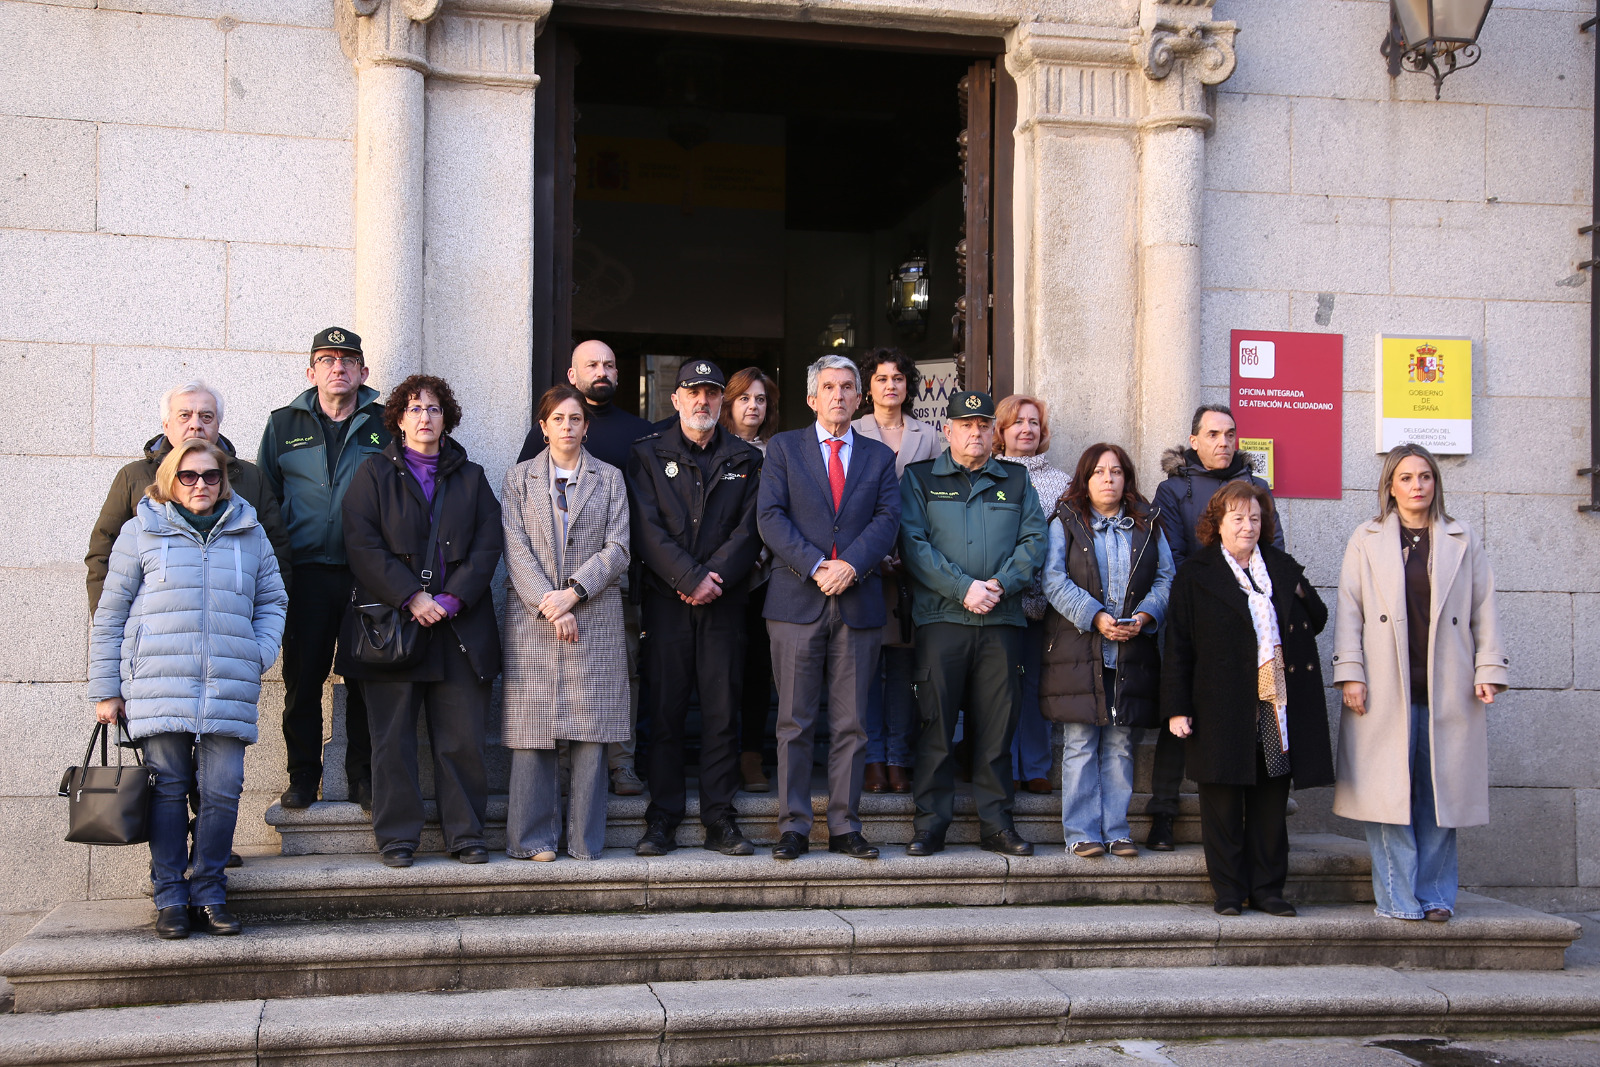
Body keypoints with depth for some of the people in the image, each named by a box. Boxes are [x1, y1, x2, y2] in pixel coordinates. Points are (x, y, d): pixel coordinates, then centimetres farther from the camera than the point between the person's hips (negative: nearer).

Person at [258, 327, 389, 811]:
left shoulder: (385, 426, 8)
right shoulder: (284, 425, 11)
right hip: (306, 575, 1)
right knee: (302, 678, 2)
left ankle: (363, 777, 14)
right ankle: (302, 778, 13)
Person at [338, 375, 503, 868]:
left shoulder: (472, 477, 16)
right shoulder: (374, 474, 9)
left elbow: (488, 545, 6)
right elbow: (362, 545, -3)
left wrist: (454, 597, -8)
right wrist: (410, 598, -12)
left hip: (460, 625, 2)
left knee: (462, 738, -1)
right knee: (393, 738, -1)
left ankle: (466, 834, 7)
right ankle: (397, 837, 7)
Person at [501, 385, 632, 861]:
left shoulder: (609, 478, 13)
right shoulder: (519, 478, 11)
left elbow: (617, 549, 4)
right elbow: (515, 550, 1)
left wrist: (573, 593, -10)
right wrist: (549, 607, -11)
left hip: (595, 617, 0)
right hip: (532, 617, 0)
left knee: (592, 728, -3)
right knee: (532, 728, -3)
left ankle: (585, 839, 4)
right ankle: (533, 838, 5)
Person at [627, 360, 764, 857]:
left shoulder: (746, 459, 11)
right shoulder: (648, 454, 7)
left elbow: (749, 530, 3)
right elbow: (647, 528, -3)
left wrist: (714, 578, -11)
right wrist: (691, 577, -12)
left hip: (724, 600, 1)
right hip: (665, 598, -1)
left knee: (722, 712, 1)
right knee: (664, 711, 0)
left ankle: (720, 819, 7)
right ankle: (663, 819, 7)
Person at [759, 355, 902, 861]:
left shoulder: (879, 456, 14)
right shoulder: (784, 448, 9)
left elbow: (887, 519, 2)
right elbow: (771, 518, -2)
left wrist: (851, 565, -14)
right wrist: (815, 567, -13)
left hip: (858, 602, 2)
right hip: (797, 602, -2)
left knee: (851, 724, 4)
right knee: (795, 723, 0)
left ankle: (845, 828, 10)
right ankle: (793, 827, 6)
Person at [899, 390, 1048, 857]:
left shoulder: (1016, 481, 17)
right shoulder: (920, 478, 9)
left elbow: (1034, 539, 8)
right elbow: (914, 544, -3)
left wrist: (1001, 583, -9)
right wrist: (964, 588, -12)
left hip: (1002, 619, 2)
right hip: (941, 617, -2)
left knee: (997, 724, 4)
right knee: (936, 723, -2)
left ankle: (996, 823, 12)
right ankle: (931, 823, 6)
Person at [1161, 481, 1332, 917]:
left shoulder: (1283, 567, 15)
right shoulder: (1196, 575, 3)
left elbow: (1317, 622, 17)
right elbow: (1177, 647, -1)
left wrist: (1301, 595, -4)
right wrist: (1177, 708, -7)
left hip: (1278, 704, 3)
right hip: (1222, 709, -3)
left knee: (1271, 801, 7)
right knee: (1223, 803, 2)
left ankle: (1267, 889, 16)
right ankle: (1229, 891, 11)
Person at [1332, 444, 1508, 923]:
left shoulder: (1463, 543, 12)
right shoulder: (1366, 540, 8)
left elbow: (1484, 611, 11)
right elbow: (1349, 610, 4)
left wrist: (1489, 670, 2)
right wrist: (1350, 673, -4)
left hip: (1447, 688, 1)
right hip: (1385, 689, -1)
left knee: (1440, 792, 2)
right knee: (1389, 792, -3)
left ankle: (1435, 894, 11)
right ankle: (1399, 898, 4)